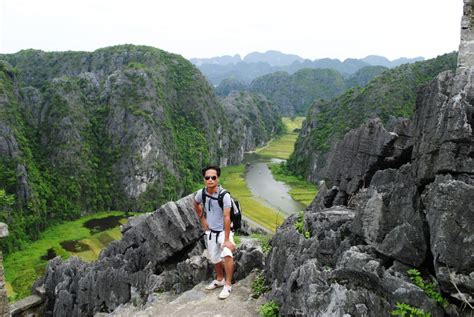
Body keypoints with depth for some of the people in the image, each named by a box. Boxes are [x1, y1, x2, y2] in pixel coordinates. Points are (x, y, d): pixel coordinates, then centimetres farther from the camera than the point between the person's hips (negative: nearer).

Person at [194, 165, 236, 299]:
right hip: (210, 231, 5)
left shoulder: (224, 195, -25)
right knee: (215, 258, 17)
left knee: (227, 254, -27)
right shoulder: (201, 193, -11)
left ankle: (228, 285, -10)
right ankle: (219, 280, 42)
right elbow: (196, 204, 14)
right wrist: (202, 219, 10)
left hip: (224, 230, -5)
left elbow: (226, 218, -27)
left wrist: (226, 240, -29)